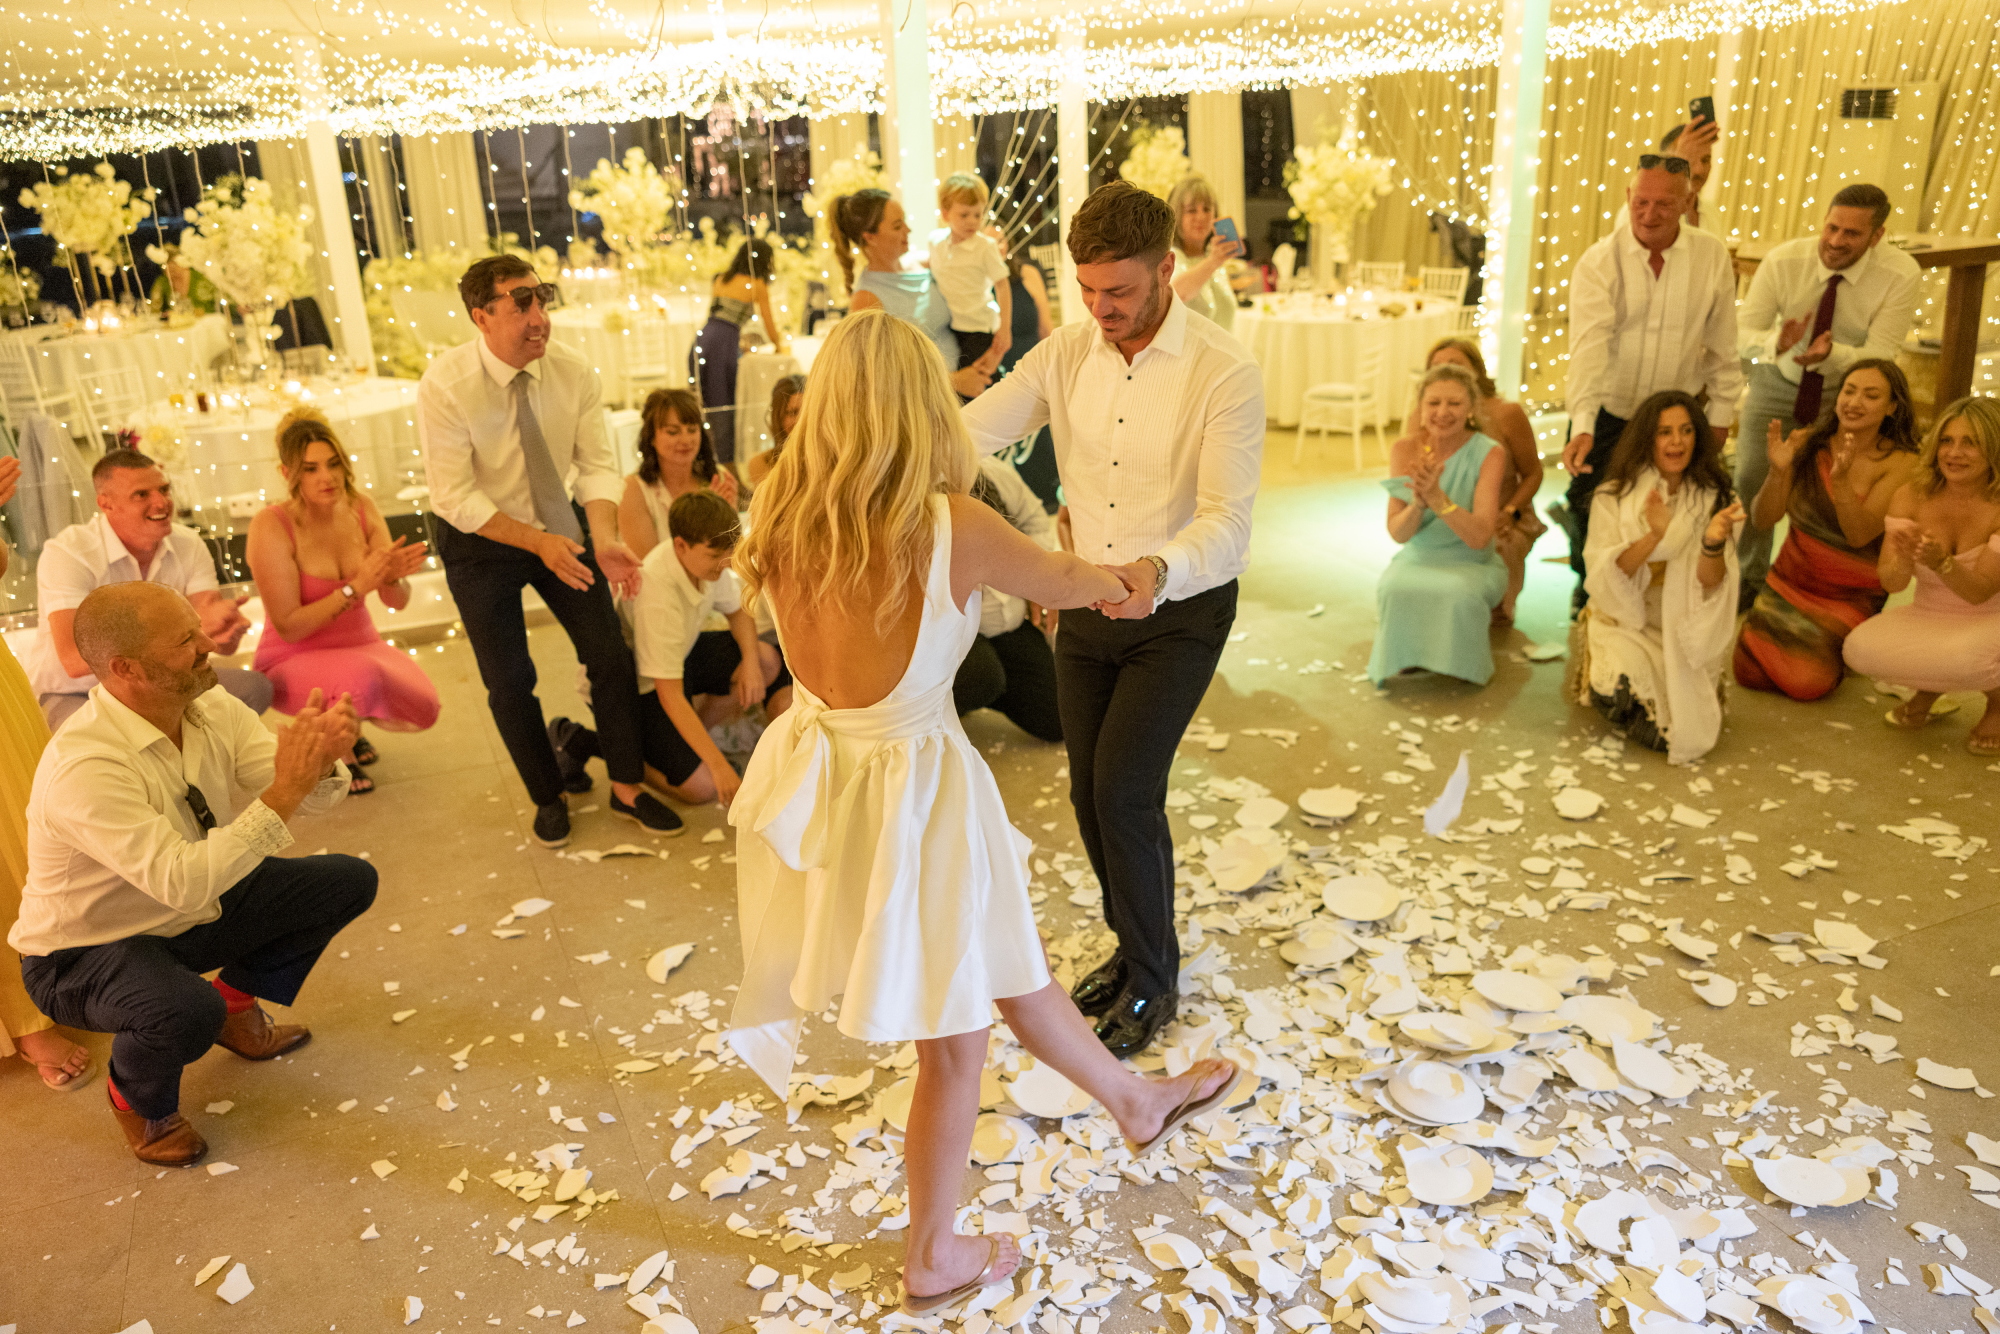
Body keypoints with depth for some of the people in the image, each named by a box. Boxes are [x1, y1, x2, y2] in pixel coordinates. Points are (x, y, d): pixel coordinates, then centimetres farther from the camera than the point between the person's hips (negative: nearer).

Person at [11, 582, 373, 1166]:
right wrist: (282, 794, -42)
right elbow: (182, 882, -41)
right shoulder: (82, 766, -33)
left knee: (348, 881, -3)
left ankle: (236, 1003, 19)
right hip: (86, 949, -7)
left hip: (193, 909, 7)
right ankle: (136, 1097, 1)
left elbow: (305, 800, -10)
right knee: (185, 1009, -38)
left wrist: (320, 761, -34)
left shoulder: (210, 708, -11)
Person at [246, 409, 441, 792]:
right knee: (360, 676, -38)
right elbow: (288, 627, -20)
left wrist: (393, 576, -29)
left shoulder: (361, 509, -5)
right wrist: (355, 588, -29)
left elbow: (398, 602, -6)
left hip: (360, 645, 5)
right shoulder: (271, 527, -20)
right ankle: (336, 753, -3)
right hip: (294, 660, -5)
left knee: (422, 709, -20)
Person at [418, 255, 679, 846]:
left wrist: (604, 539, -30)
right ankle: (549, 796, 28)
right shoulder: (445, 385, -25)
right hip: (482, 542, -3)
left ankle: (627, 788, 21)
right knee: (509, 681, 4)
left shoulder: (573, 372, -16)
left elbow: (596, 465, -13)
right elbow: (455, 498, -24)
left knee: (610, 656, 1)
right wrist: (538, 542, -32)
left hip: (558, 528, 3)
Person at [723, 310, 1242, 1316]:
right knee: (952, 1038, 17)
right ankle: (932, 1261, 40)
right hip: (911, 792, -7)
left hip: (816, 773, 7)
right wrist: (1119, 584, 21)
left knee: (1002, 962, 27)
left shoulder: (782, 521, -8)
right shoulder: (951, 527, -23)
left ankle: (1133, 1101, 52)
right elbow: (1062, 584, -3)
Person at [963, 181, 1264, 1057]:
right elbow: (973, 432, -10)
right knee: (1089, 792, 11)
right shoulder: (1067, 352, -4)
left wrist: (1158, 572, -48)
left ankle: (1152, 983, 12)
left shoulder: (1224, 374, -20)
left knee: (1123, 789, -12)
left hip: (1179, 613, -5)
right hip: (1087, 602, 6)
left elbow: (1227, 523, -27)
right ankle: (1134, 947, 36)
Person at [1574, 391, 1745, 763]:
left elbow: (1711, 586, -10)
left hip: (1684, 631, 2)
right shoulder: (1614, 496, -5)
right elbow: (1604, 576, -16)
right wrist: (1652, 537, -32)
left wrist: (1713, 543, -31)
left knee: (1682, 733, -18)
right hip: (1624, 621, -1)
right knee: (1621, 687, -33)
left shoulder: (1714, 500, 0)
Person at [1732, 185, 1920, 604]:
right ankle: (1751, 580, 22)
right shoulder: (1783, 260, -21)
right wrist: (1776, 342, -43)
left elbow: (1878, 358, -24)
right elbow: (1742, 333, -20)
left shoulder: (1901, 274, -22)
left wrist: (1831, 354, -45)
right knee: (1751, 480, -1)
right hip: (1778, 385, 1)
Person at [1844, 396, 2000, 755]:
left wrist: (1940, 562, -41)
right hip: (1928, 619, 3)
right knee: (1860, 648, -27)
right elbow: (1890, 583, -13)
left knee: (1962, 656, -38)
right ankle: (1930, 690, 9)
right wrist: (1903, 562, -36)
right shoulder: (1912, 495, -8)